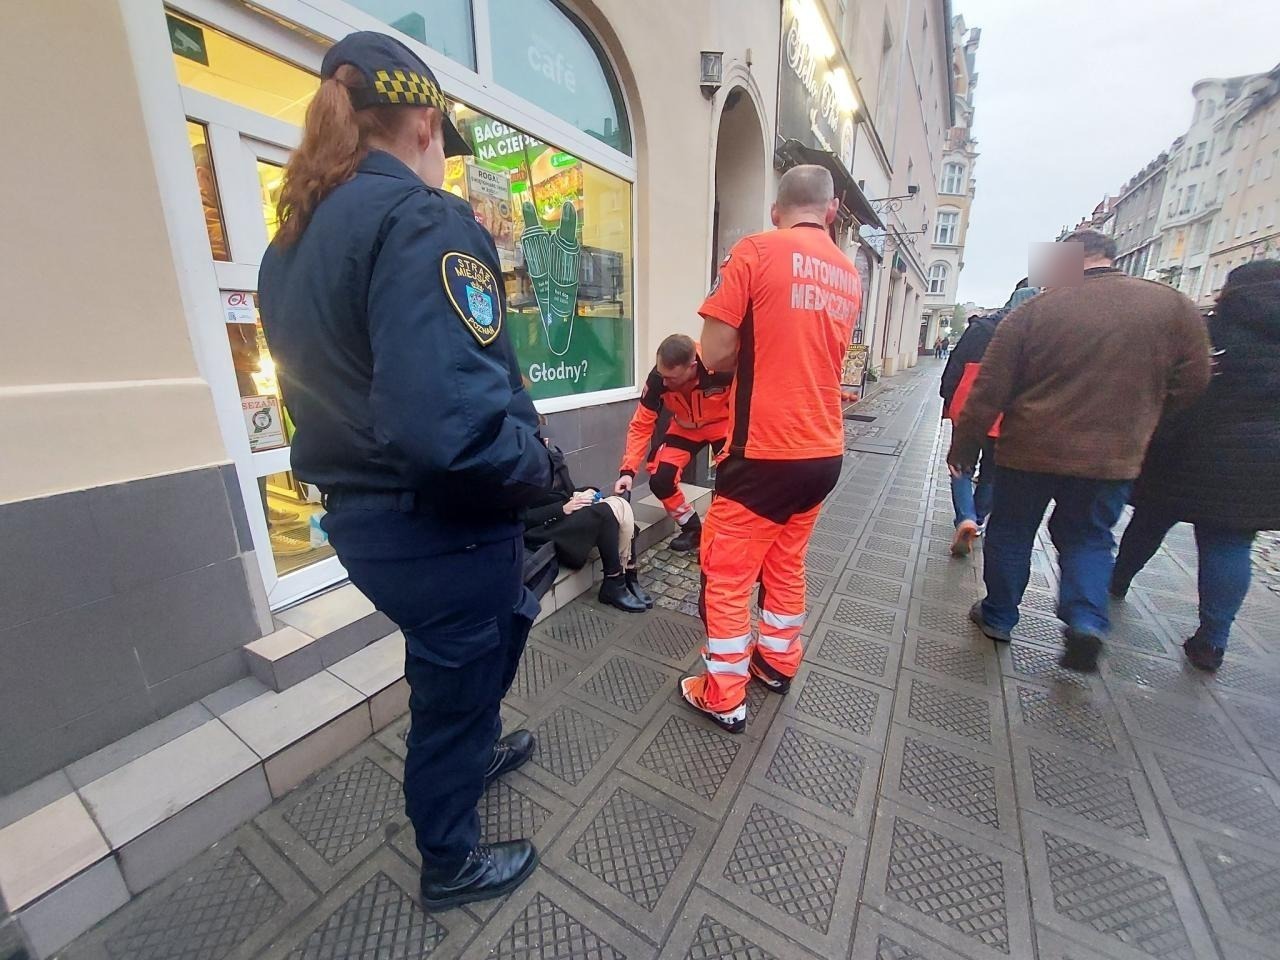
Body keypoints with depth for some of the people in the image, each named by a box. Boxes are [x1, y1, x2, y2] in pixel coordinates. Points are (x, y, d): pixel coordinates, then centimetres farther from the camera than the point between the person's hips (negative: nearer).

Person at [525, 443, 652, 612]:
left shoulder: (549, 450, 11)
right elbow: (523, 517, -17)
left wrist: (579, 496, -4)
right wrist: (563, 509, -22)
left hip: (566, 514, 8)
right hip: (543, 528, -7)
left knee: (620, 504, -16)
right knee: (605, 512, -27)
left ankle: (629, 577, -10)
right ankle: (613, 585, -13)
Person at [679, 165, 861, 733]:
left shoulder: (757, 251, -7)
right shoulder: (850, 276, 12)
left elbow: (715, 354, -11)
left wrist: (753, 346, 7)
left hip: (766, 452, -7)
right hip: (825, 451, 7)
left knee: (727, 572, 6)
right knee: (786, 562, 21)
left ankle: (724, 697, 18)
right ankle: (778, 663, 38)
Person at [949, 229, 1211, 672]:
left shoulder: (1036, 308, -6)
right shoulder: (1174, 306, 0)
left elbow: (990, 387, -9)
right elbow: (1191, 384, 5)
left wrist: (964, 444, -2)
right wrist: (1133, 407, 22)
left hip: (1030, 449, -2)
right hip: (1113, 455, 3)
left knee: (1011, 532, 13)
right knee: (1088, 537, 21)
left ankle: (998, 615, 25)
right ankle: (1086, 619, 4)